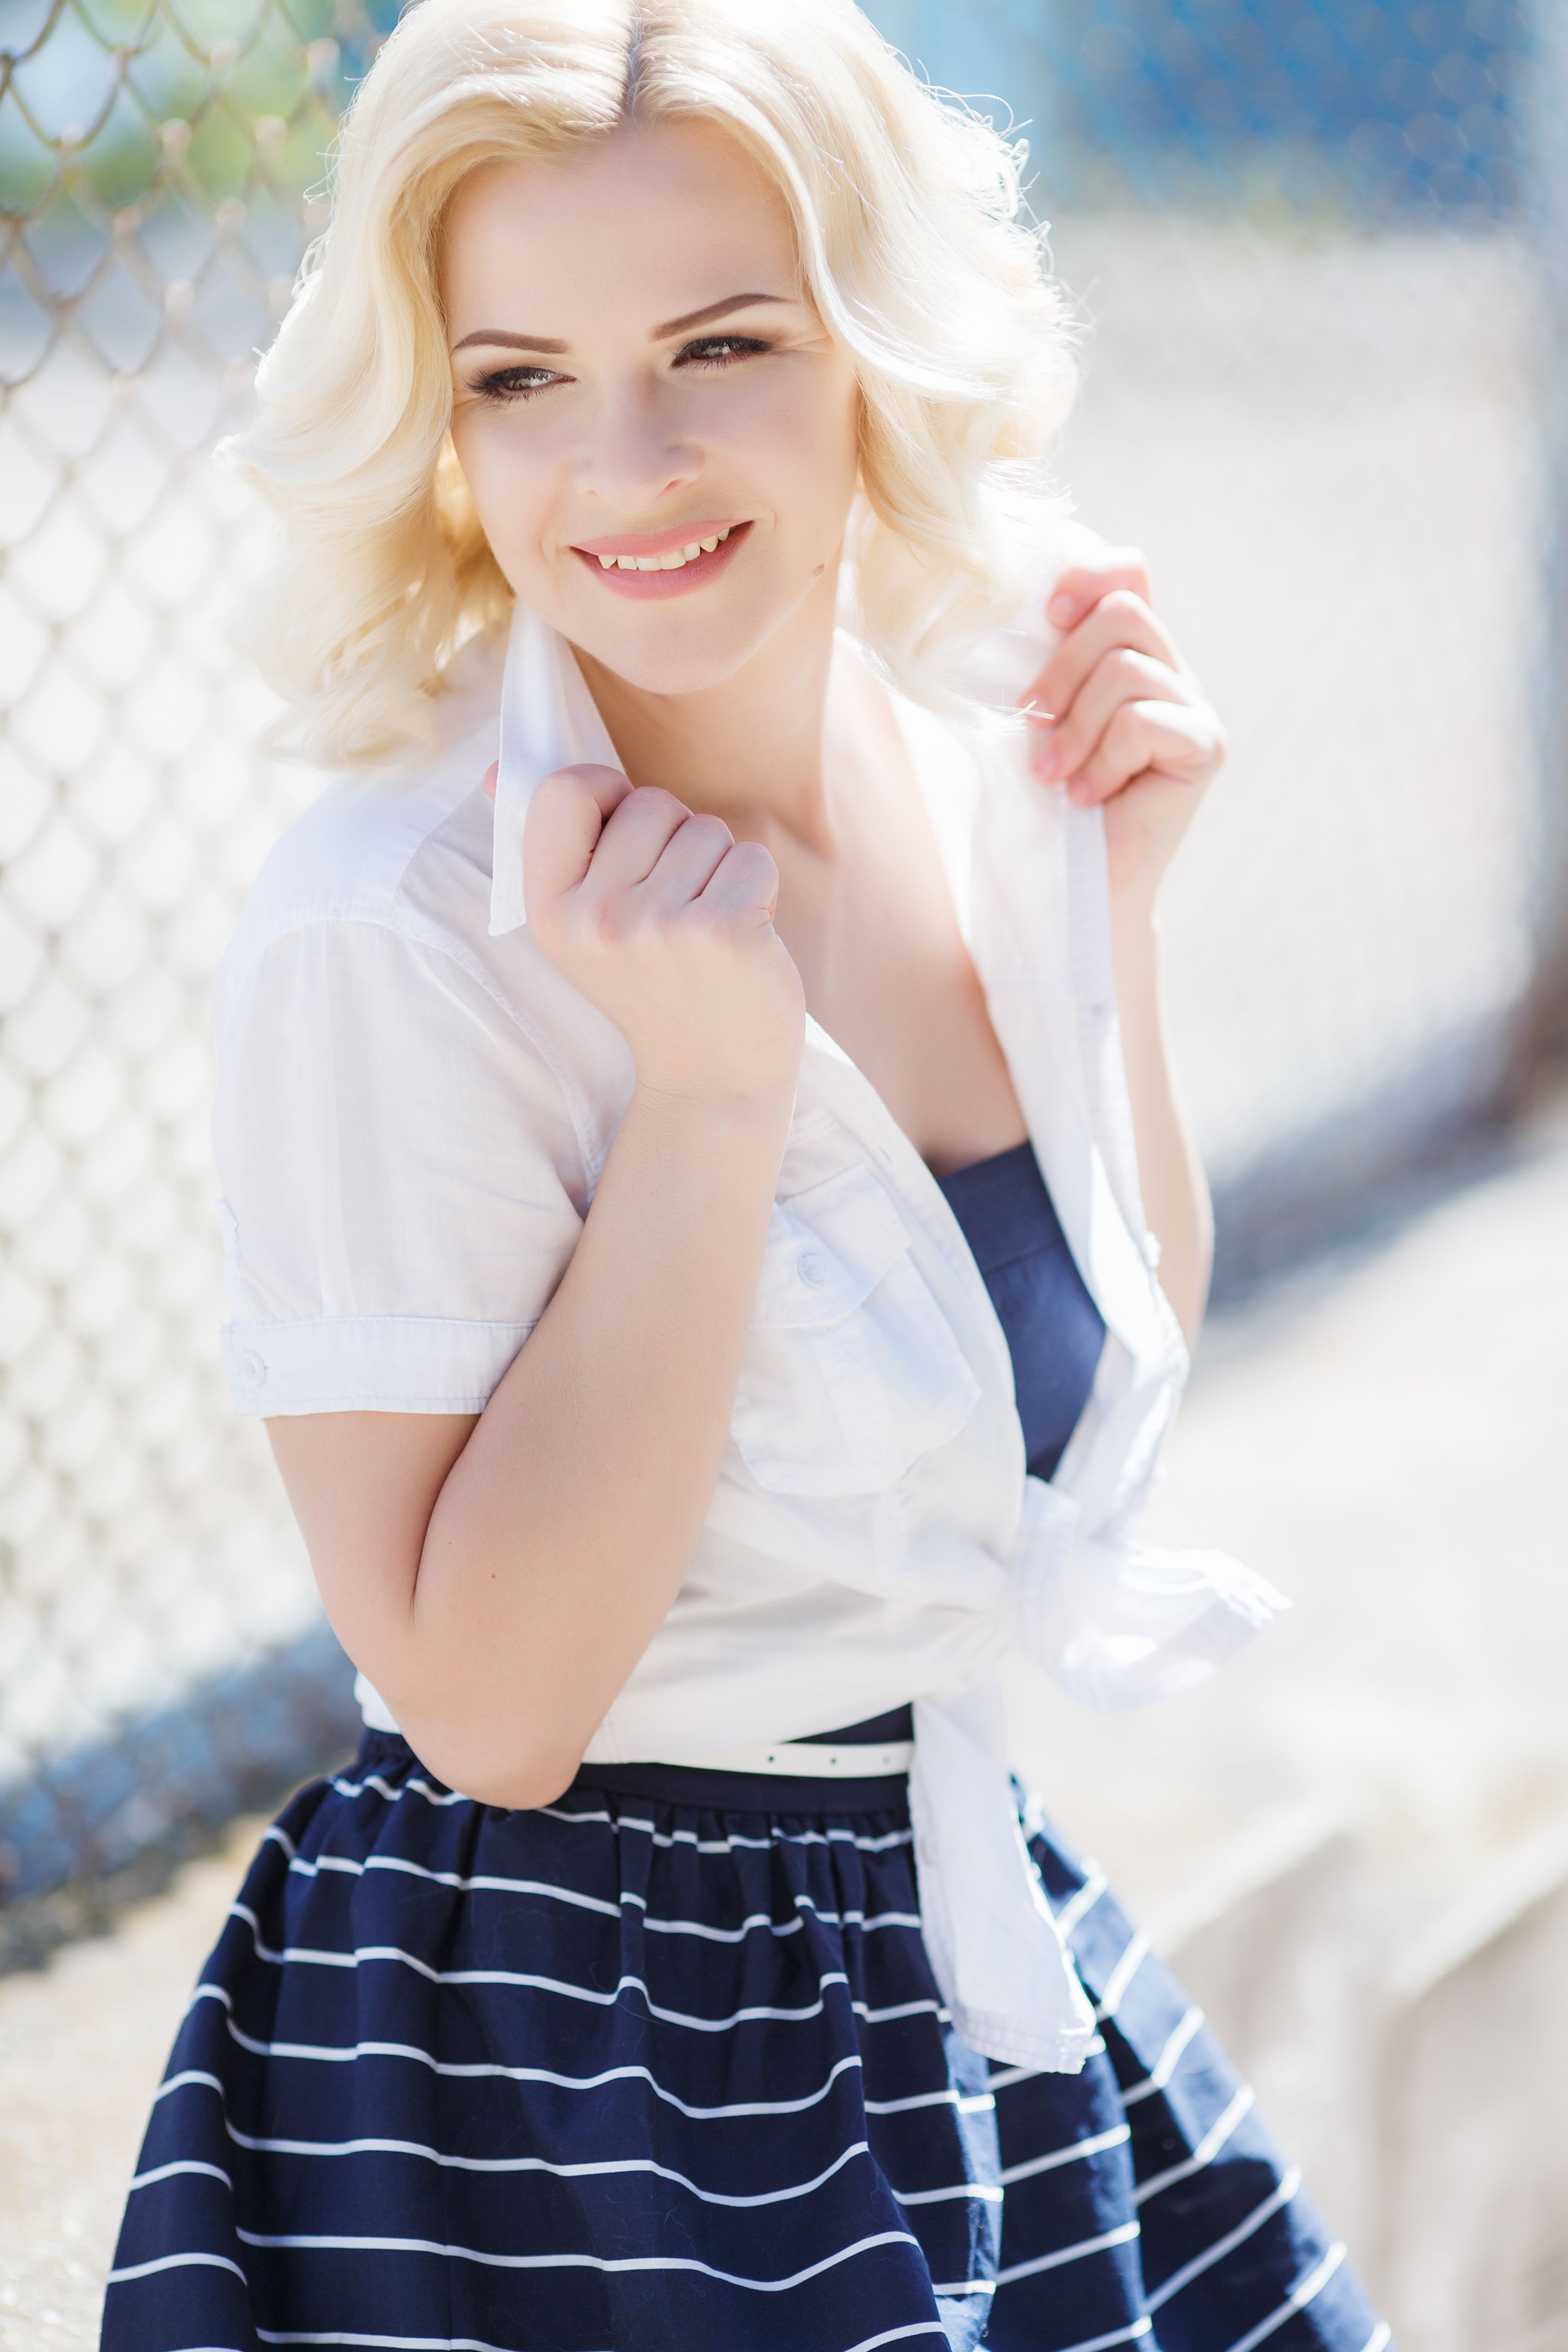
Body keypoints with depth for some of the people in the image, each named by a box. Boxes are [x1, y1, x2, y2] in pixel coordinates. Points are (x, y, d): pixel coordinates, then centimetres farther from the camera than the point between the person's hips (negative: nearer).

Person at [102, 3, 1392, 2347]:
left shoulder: (980, 766, -2)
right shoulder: (386, 939, -21)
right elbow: (489, 1705, -22)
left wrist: (1110, 901, -1)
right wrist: (704, 1098, -27)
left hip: (973, 1948, 7)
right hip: (563, 2045, -6)